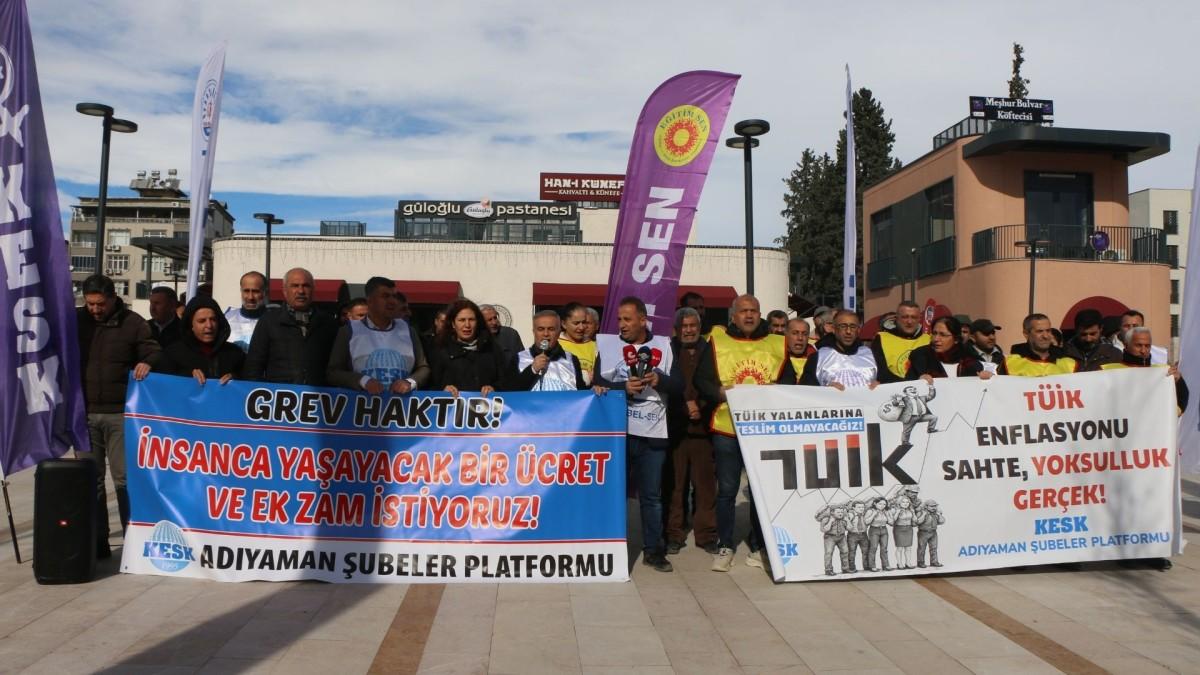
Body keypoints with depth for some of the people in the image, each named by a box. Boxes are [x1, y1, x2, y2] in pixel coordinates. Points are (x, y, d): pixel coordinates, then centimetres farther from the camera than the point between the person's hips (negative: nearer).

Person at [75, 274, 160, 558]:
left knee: (124, 477, 0)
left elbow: (154, 352, 5)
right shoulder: (75, 320, 8)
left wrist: (147, 363, -17)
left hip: (120, 413, -3)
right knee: (90, 479, 8)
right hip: (83, 412, 3)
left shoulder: (133, 323, 1)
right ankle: (96, 541, 17)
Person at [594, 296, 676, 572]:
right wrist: (624, 386, -17)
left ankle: (653, 549, 17)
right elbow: (597, 382, -3)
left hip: (653, 432, 1)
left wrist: (659, 379, -15)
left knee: (651, 494, 7)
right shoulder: (607, 344, 5)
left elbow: (677, 384, 5)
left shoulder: (663, 345, 7)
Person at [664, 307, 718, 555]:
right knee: (675, 483, 1)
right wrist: (686, 405, -9)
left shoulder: (710, 352, 10)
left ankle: (706, 534, 12)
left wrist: (701, 406, -5)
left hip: (703, 426, 1)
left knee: (705, 483, 2)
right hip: (674, 427, -1)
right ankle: (674, 534, 11)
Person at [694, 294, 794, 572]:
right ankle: (725, 546, 16)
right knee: (727, 490, 4)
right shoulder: (717, 341, 5)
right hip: (726, 428, -2)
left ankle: (756, 545, 23)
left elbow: (790, 381, 11)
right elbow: (701, 380, 0)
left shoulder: (777, 344, 11)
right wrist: (720, 391, -18)